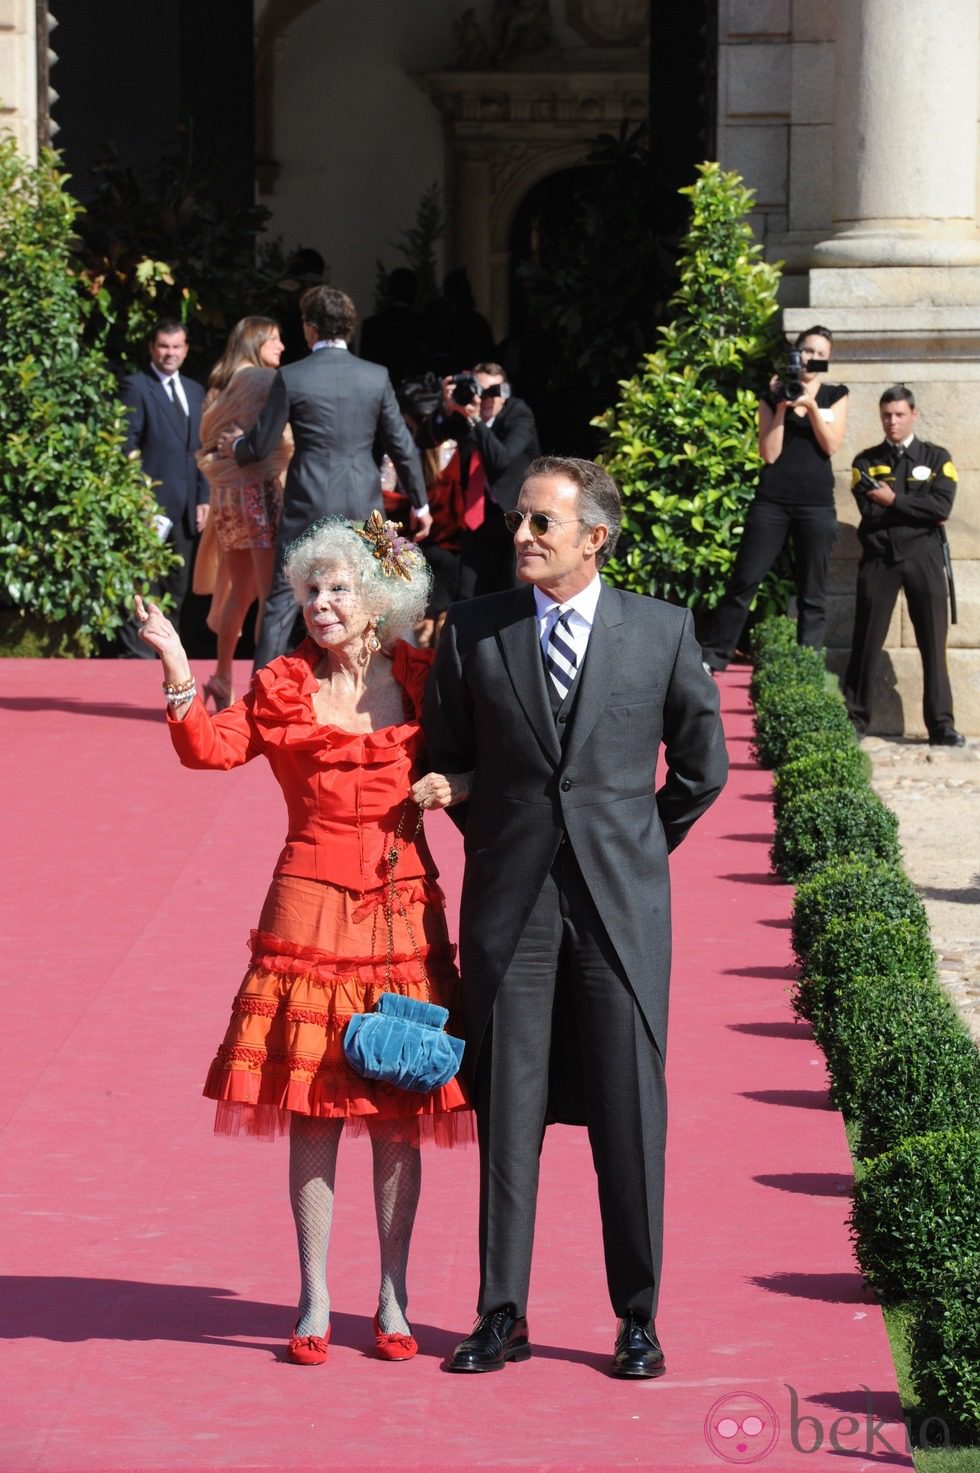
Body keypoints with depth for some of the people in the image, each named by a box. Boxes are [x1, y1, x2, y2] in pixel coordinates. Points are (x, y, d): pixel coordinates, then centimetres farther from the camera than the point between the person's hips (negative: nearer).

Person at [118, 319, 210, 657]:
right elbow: (127, 447, -8)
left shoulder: (195, 391, 18)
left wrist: (203, 498, 10)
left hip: (185, 509, 7)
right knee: (145, 587, -9)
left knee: (176, 590, 8)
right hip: (152, 503, -7)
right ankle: (137, 652, -8)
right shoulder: (136, 387, -3)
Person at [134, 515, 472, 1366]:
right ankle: (315, 1304, 7)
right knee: (311, 1107, 0)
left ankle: (394, 1302, 11)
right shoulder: (284, 689, 6)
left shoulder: (422, 681, 7)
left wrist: (454, 787, -6)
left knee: (400, 1112, 3)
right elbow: (210, 747, -5)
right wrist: (177, 668, -14)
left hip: (402, 910, 0)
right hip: (310, 908, 0)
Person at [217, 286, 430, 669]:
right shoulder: (376, 377, 0)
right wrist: (419, 502, 16)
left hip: (309, 501, -2)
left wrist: (236, 446, 23)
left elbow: (261, 445, 0)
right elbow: (401, 445, 4)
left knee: (283, 599, 4)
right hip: (364, 502, 2)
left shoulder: (291, 378, -7)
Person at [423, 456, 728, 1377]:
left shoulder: (663, 631, 0)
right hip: (509, 904, 1)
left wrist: (642, 849, 10)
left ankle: (638, 1318, 12)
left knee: (630, 1111, 2)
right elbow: (444, 760, 13)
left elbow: (701, 764, 10)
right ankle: (502, 1315, 12)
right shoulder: (471, 632, 2)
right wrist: (497, 844, 11)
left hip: (620, 904, -1)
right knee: (506, 1109, 4)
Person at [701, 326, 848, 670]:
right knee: (743, 583, -2)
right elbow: (769, 454, -3)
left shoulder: (834, 396, 9)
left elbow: (831, 445, -4)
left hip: (817, 504, 0)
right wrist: (781, 407, -10)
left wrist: (811, 405, -14)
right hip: (772, 502, 0)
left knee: (812, 594, 1)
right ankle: (713, 657, 5)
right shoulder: (772, 397, 6)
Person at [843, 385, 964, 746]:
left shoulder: (937, 458, 7)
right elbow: (870, 510, -6)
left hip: (922, 556, -1)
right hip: (878, 557, 1)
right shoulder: (866, 462, 9)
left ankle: (941, 725, -3)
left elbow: (942, 506, -8)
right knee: (866, 643, 2)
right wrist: (918, 511, -9)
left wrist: (895, 501, -11)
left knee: (933, 643, -3)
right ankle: (855, 720, 8)